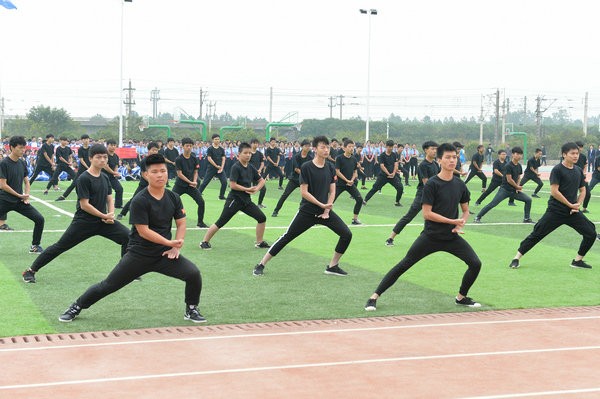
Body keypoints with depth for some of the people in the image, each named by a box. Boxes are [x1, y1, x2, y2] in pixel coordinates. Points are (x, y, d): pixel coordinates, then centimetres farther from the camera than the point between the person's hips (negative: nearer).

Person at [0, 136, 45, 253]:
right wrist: (19, 195, -13)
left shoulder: (22, 163, 8)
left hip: (20, 201, 5)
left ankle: (35, 246, 9)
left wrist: (26, 197, 3)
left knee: (39, 219, -5)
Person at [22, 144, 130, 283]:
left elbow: (110, 199, 15)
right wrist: (105, 216, -14)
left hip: (102, 221, 6)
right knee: (59, 247, 0)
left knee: (128, 236, -7)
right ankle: (31, 271, 14)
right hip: (83, 223, -6)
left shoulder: (105, 178, 8)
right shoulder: (84, 179, -14)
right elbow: (84, 205, -17)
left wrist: (111, 216, -4)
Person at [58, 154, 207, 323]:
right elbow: (143, 231, -20)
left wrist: (175, 248, -6)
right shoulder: (140, 201, -16)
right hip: (139, 254, -3)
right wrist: (169, 242, -21)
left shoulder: (174, 198, -1)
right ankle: (77, 307, 27)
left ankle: (191, 310, 9)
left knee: (194, 273, -16)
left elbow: (181, 224, 7)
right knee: (109, 285, 3)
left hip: (164, 253, 3)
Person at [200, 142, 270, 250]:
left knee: (262, 218, 1)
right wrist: (248, 189, -15)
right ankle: (204, 242, 7)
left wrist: (256, 189, -3)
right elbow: (232, 185, -19)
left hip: (246, 201, 7)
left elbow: (261, 180, 18)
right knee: (220, 222, -5)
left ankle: (259, 242, 16)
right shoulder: (236, 167, -13)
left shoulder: (251, 168, 8)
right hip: (234, 200, -7)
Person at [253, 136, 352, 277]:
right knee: (286, 237, -3)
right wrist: (322, 205, -17)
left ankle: (332, 266, 10)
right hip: (307, 211, -4)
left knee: (347, 234, -5)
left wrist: (327, 210, -4)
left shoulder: (330, 168, 4)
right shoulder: (306, 167, -10)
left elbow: (332, 191, 7)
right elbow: (304, 192, -13)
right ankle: (261, 265, 8)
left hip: (325, 211, 4)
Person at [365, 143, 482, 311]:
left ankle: (461, 297, 19)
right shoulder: (432, 184, -13)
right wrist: (453, 221, -15)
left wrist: (460, 225, -5)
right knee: (403, 265, -5)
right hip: (430, 237, -5)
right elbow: (427, 214, -15)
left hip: (452, 237, 5)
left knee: (475, 264, -5)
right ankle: (374, 297, 3)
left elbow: (465, 210, 16)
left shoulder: (460, 185, 4)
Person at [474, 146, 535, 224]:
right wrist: (517, 187, -5)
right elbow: (509, 180, -17)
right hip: (505, 190, -7)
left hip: (514, 191, 7)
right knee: (493, 204, -13)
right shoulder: (509, 166, -15)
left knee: (528, 200, 2)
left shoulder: (519, 166, 9)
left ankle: (526, 218, 13)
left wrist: (517, 188, 4)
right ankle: (478, 217, -5)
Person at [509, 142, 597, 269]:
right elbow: (554, 191, -15)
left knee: (591, 233, -3)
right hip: (555, 211, -6)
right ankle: (517, 258, 4)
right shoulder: (557, 170, -9)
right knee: (537, 234, -6)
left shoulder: (579, 171, 10)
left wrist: (578, 205, 1)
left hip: (573, 212, 6)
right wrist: (571, 205, -11)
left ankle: (578, 260, 12)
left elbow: (582, 190, 18)